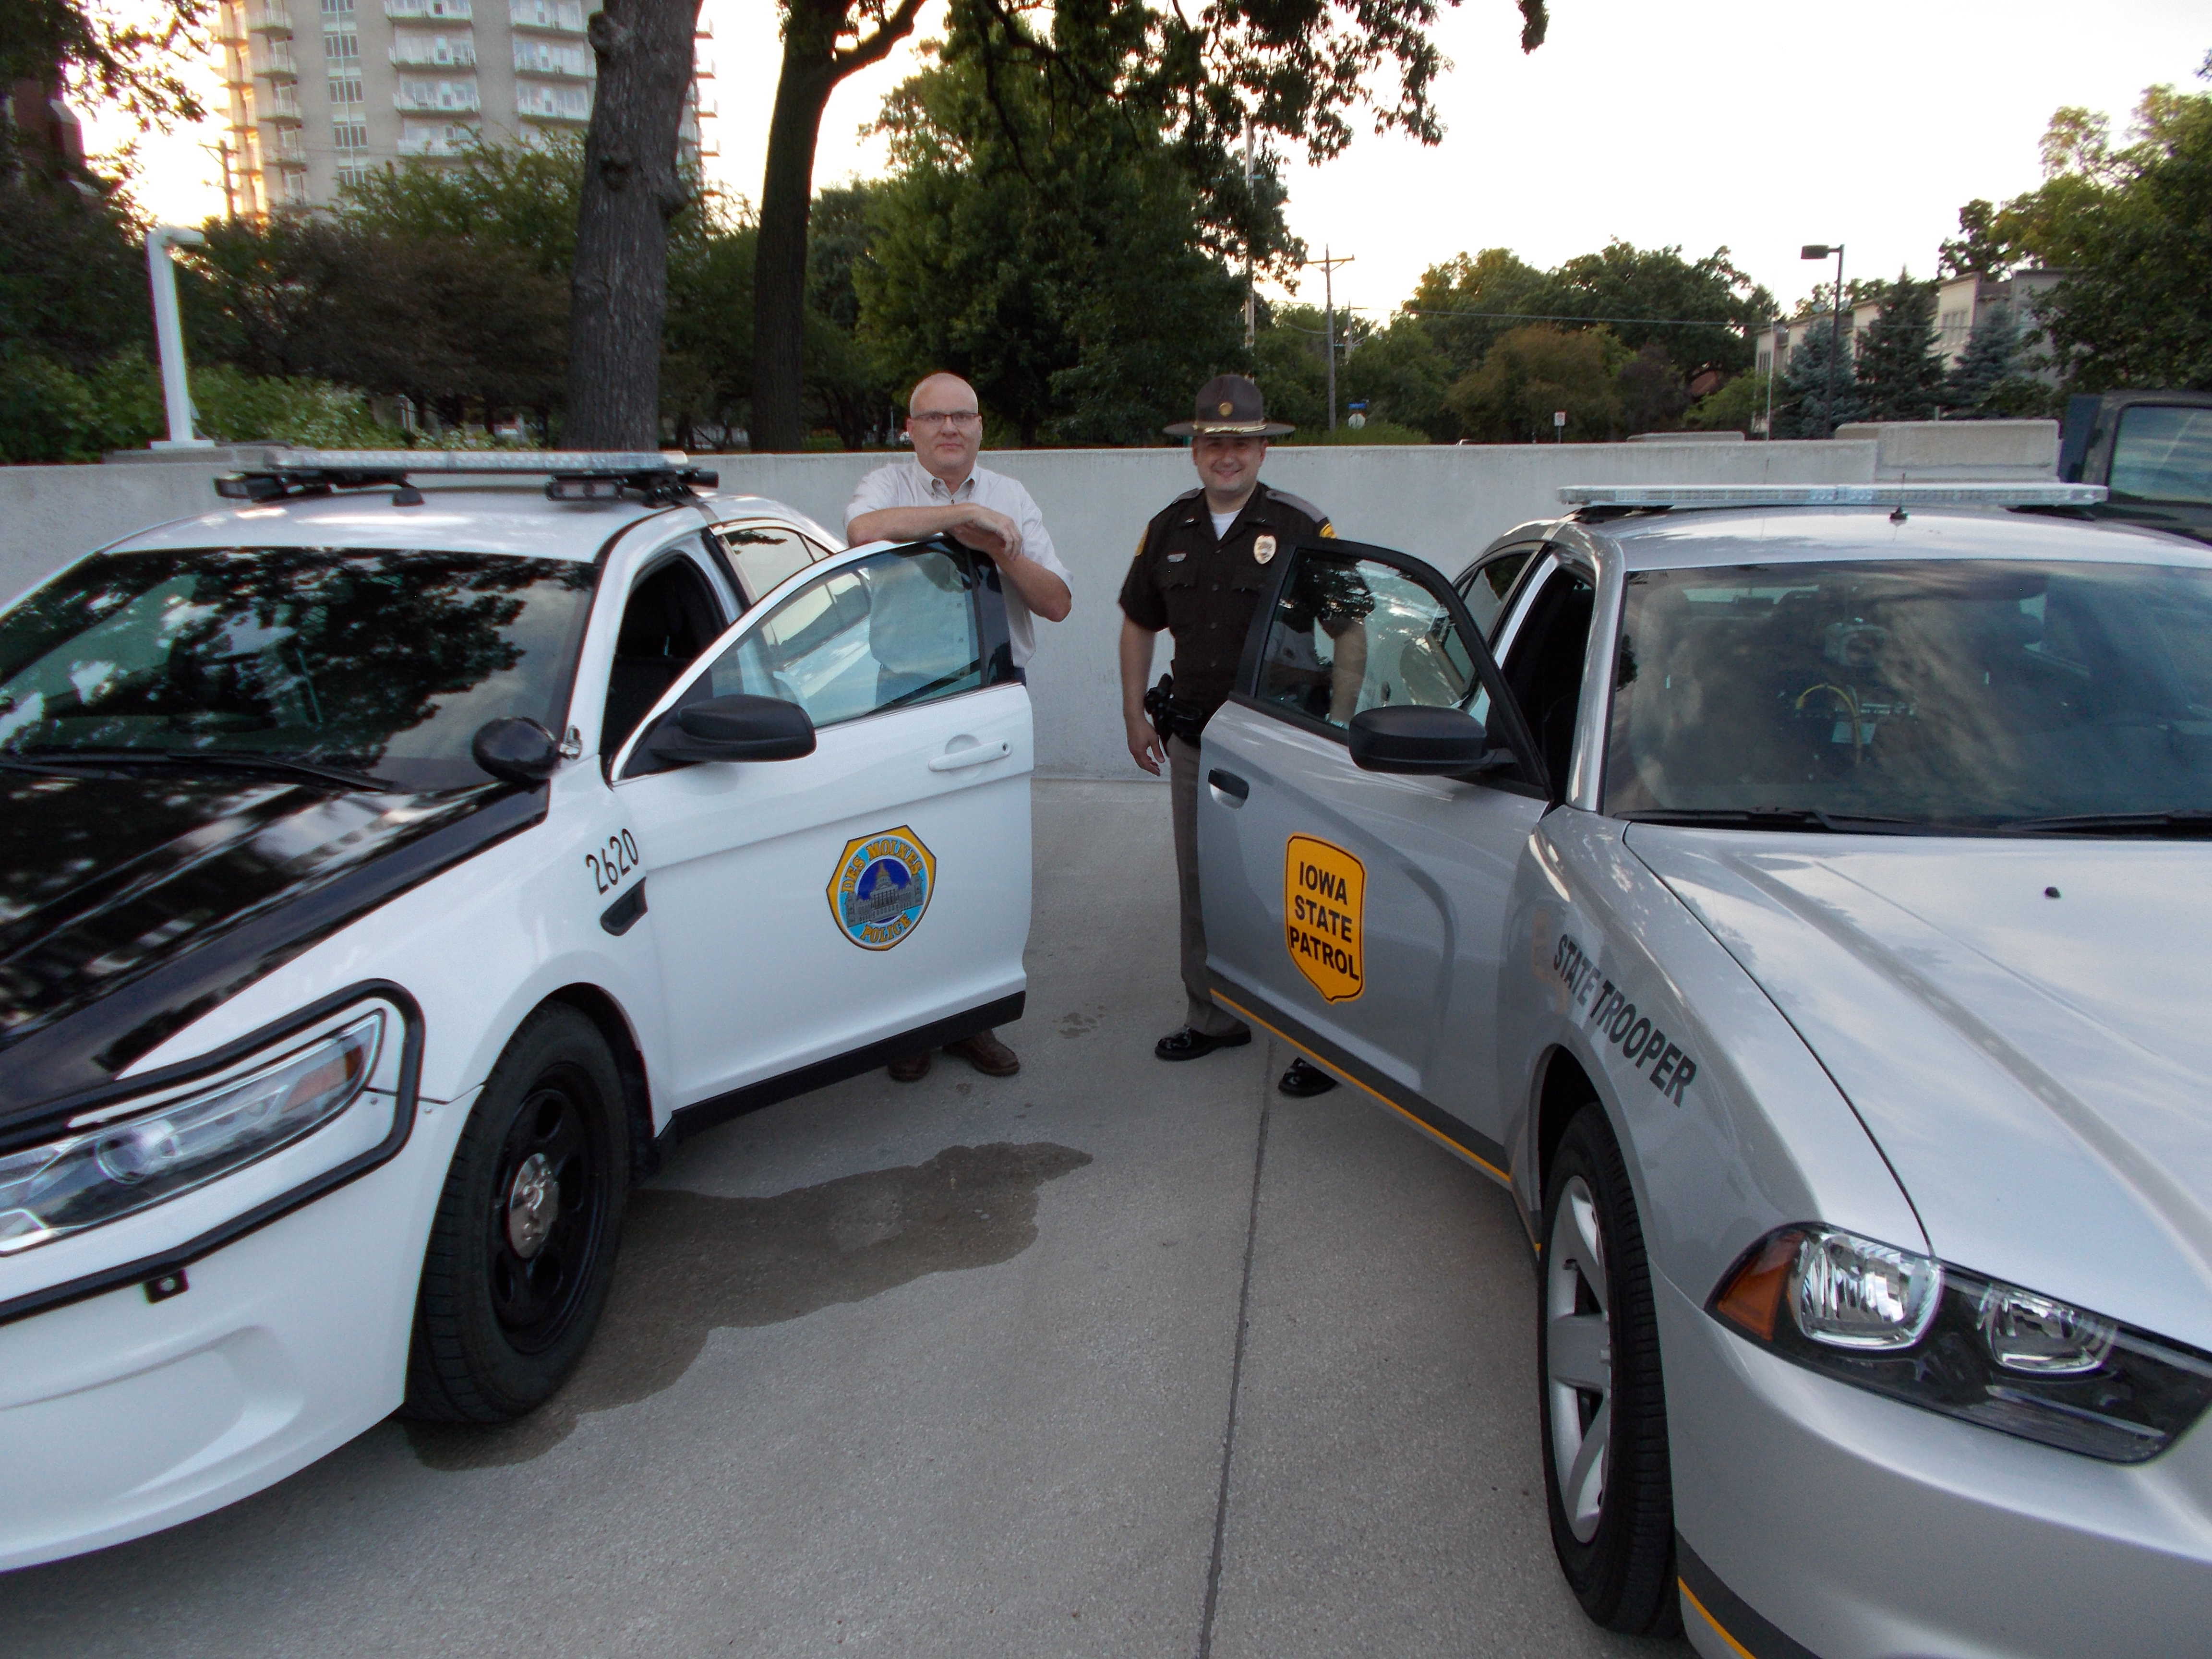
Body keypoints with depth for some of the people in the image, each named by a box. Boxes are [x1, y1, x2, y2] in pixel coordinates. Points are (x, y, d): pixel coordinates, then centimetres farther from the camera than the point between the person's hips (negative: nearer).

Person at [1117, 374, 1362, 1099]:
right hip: (1193, 741, 6)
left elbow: (1351, 632, -6)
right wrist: (1135, 714, 12)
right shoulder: (1170, 530, 7)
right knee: (1201, 891, 14)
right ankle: (1213, 1019, 30)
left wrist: (1337, 726, -12)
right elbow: (1138, 624, 18)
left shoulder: (1303, 529, -8)